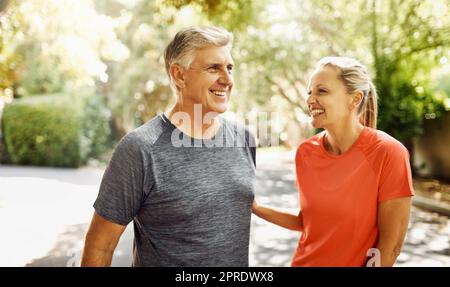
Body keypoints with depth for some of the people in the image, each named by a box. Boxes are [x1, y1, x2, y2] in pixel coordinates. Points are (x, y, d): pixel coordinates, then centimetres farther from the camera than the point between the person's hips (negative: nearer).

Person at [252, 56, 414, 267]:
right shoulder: (305, 152, -8)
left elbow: (391, 243, -16)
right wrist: (256, 208, -8)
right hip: (303, 262, 4)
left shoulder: (388, 153, -21)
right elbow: (307, 220, 2)